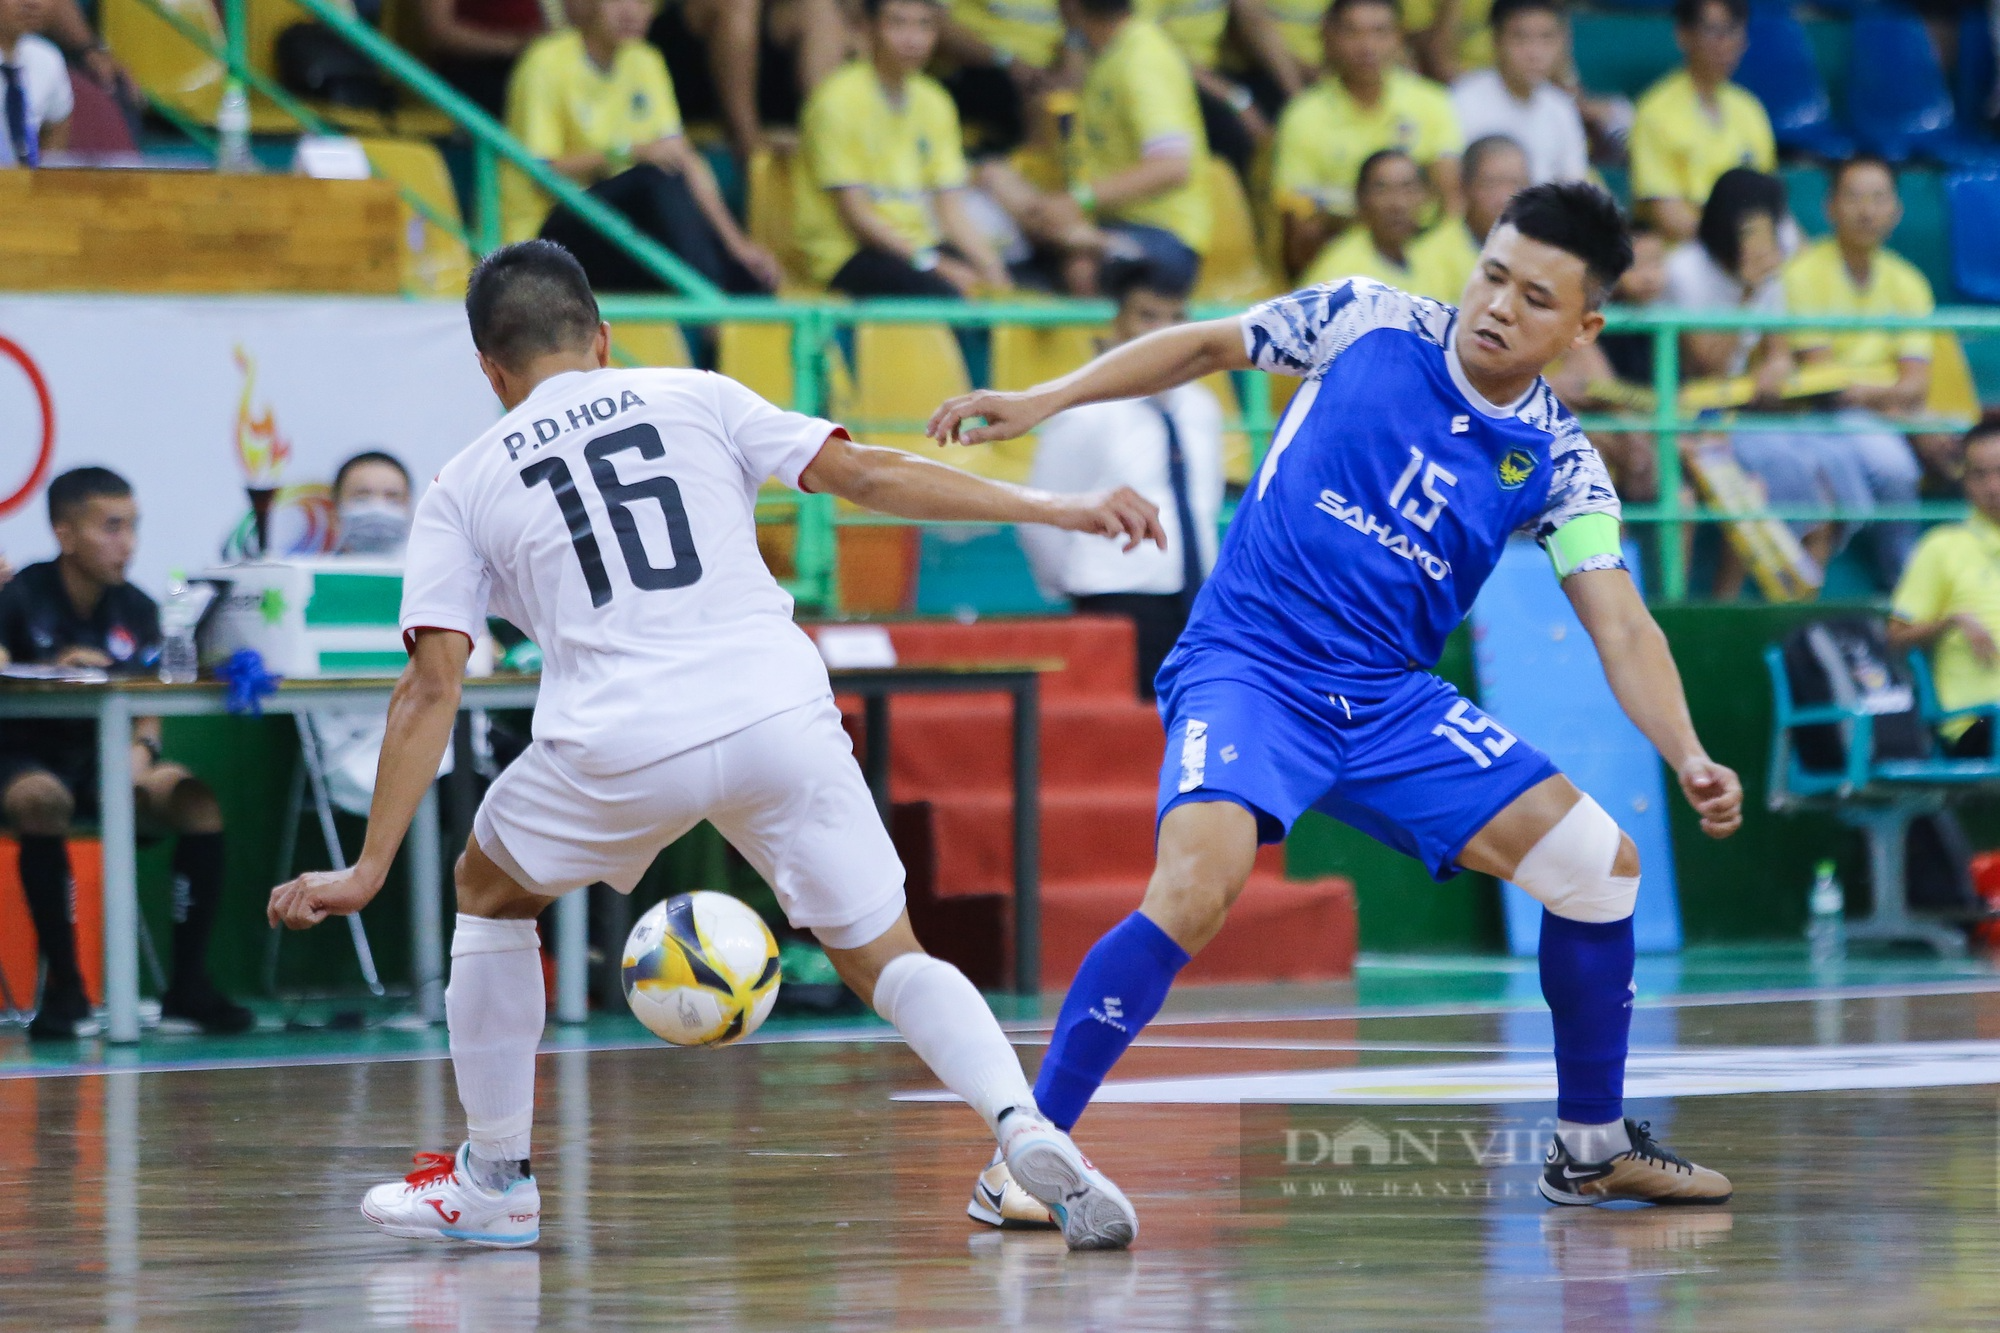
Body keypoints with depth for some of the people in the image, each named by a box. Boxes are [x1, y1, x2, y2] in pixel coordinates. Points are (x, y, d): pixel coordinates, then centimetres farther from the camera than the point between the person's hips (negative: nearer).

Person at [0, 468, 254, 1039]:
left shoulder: (136, 611, 8)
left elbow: (149, 710, 4)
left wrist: (141, 747, -18)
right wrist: (51, 671, -35)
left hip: (104, 758, 5)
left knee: (199, 803, -20)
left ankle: (188, 987, -15)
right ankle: (63, 987, -30)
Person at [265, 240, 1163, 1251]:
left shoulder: (463, 491, 16)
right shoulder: (695, 399, 17)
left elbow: (430, 689, 8)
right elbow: (866, 476, 9)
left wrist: (370, 871, 9)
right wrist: (1058, 512, 12)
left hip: (620, 749, -1)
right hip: (779, 714, 1)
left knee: (488, 893, 28)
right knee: (885, 959, 11)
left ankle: (495, 1181, 31)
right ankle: (1024, 1128, -15)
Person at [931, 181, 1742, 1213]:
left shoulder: (1557, 463, 2)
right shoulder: (1368, 323, -3)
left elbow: (1622, 631, -3)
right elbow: (1206, 346, 10)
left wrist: (1688, 760, -20)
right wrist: (1043, 400, 3)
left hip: (1390, 702, 4)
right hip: (1247, 668, -4)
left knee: (1600, 863, -2)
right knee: (1199, 886, -31)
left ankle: (1592, 1149, 18)